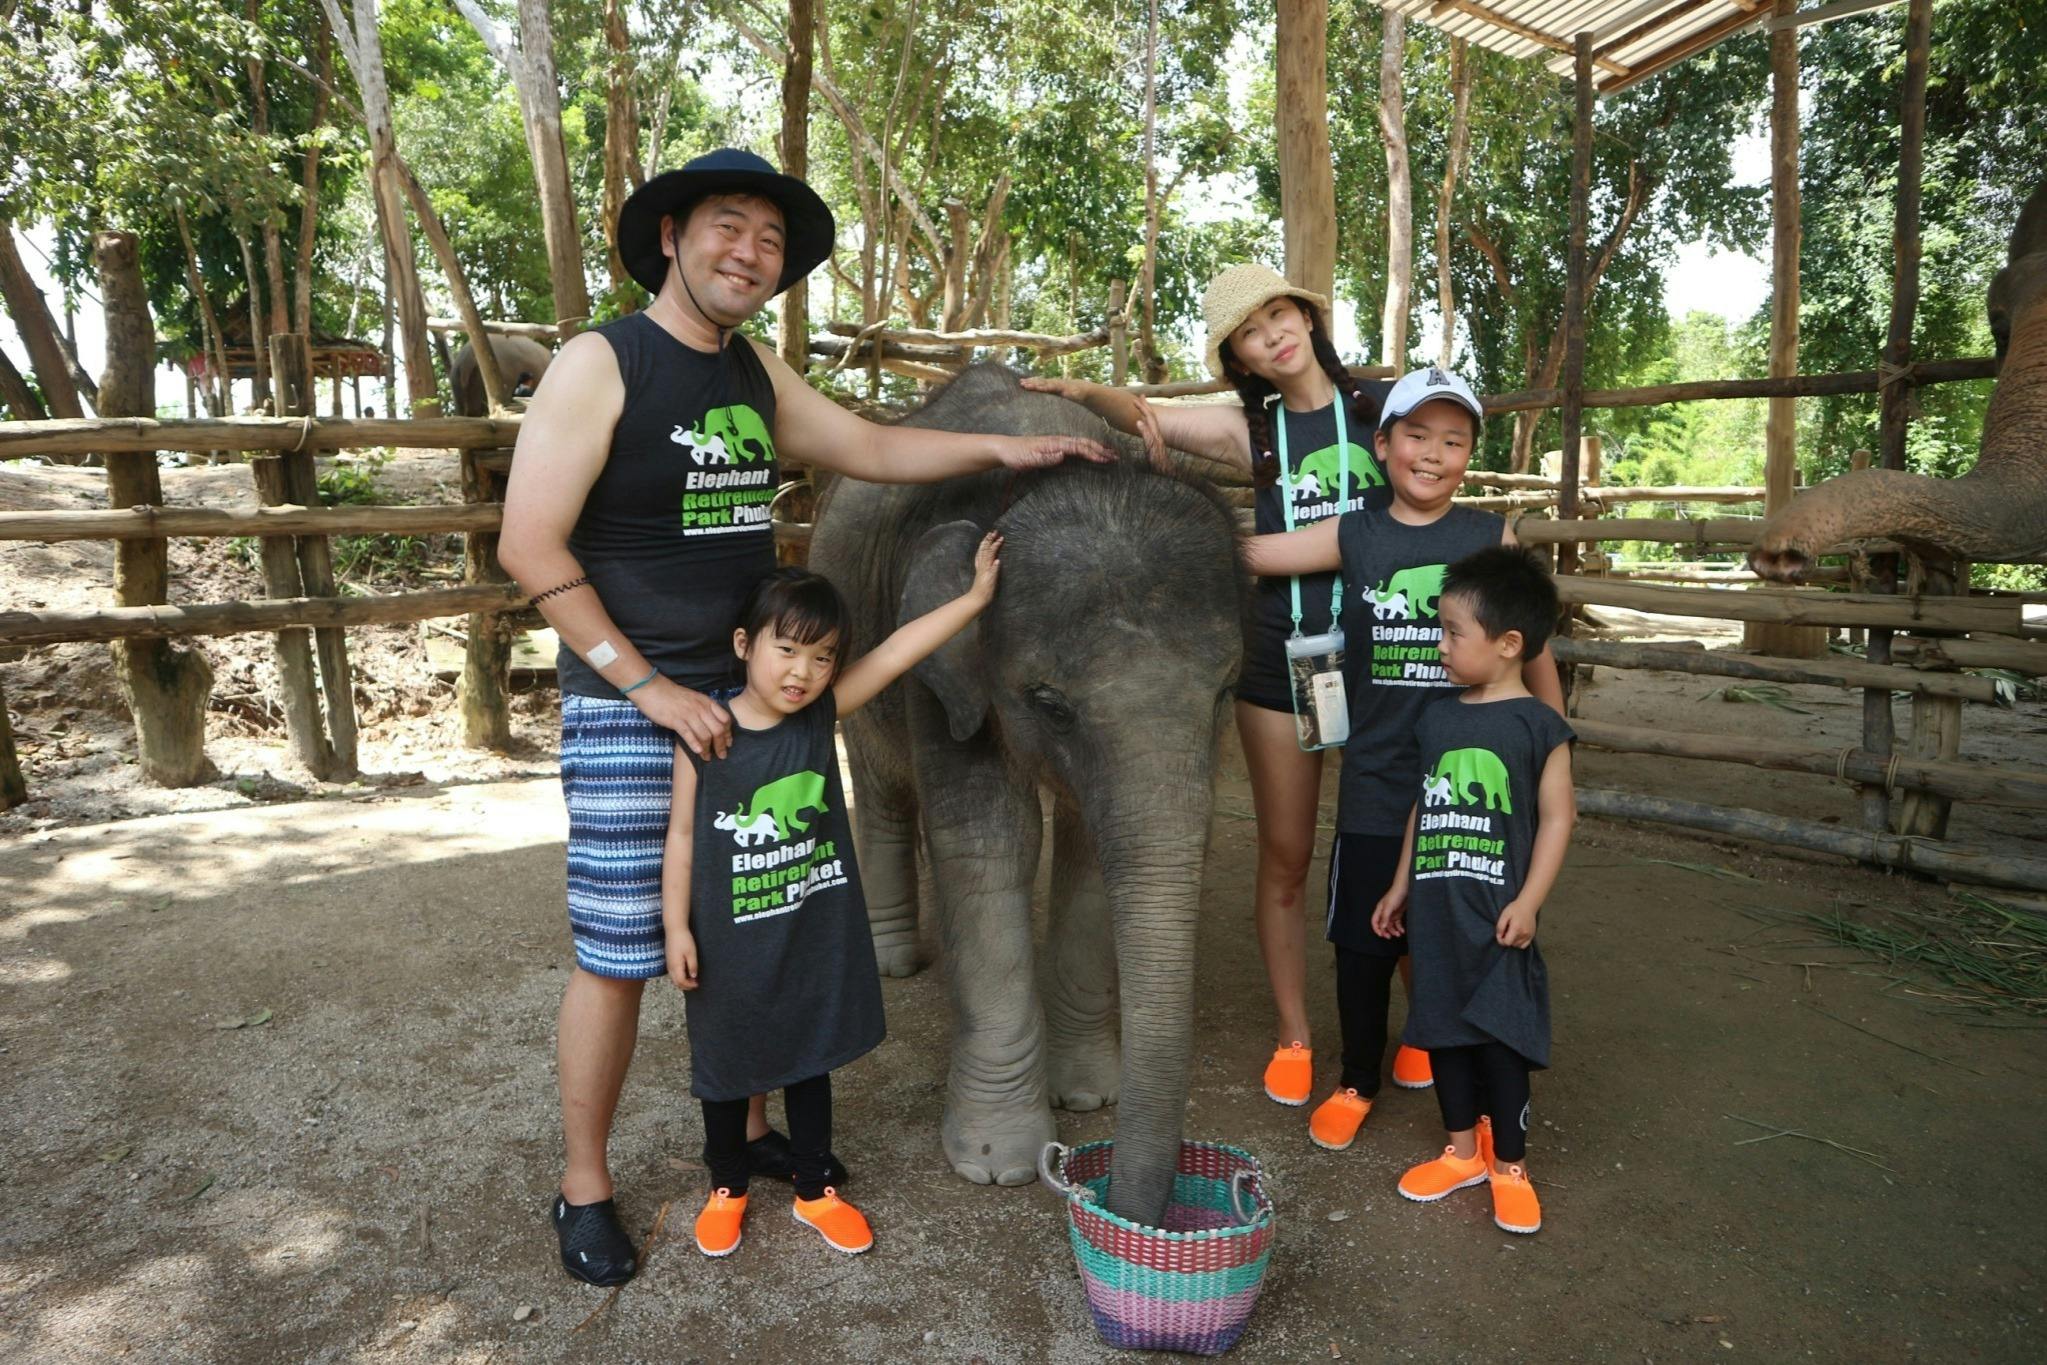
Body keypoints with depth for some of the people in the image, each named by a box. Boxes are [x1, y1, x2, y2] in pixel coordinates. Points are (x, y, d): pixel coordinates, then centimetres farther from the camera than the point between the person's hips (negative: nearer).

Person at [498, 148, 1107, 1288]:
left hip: (753, 694, 7)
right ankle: (585, 1187, 22)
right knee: (619, 955, 2)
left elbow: (870, 447, 19)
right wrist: (651, 687, -16)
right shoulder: (599, 365, -11)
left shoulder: (756, 373, 11)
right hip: (631, 708, -6)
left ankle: (746, 1128, 34)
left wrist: (1003, 450, 8)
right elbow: (531, 546, -15)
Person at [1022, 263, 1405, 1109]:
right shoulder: (1251, 431, 7)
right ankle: (1293, 1037, 22)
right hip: (1278, 663, 1)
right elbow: (1140, 415, 1)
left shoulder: (1385, 406, 4)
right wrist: (1085, 390, -20)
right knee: (1284, 858, 7)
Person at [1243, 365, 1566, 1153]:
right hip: (1375, 783, 1)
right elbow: (1244, 554, 0)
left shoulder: (1490, 537, 0)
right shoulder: (1353, 536, 1)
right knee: (1362, 940, 10)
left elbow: (1531, 645, 7)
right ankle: (1357, 1081, 31)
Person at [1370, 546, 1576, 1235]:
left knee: (1499, 1035, 3)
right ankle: (1463, 1151, 31)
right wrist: (1401, 886, 15)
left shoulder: (1537, 725, -8)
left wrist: (1528, 901, -13)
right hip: (1436, 910, 6)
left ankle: (1510, 1166, 21)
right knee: (1443, 1027, 13)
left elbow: (1557, 816, -8)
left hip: (1497, 916, -5)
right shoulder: (1437, 719, 7)